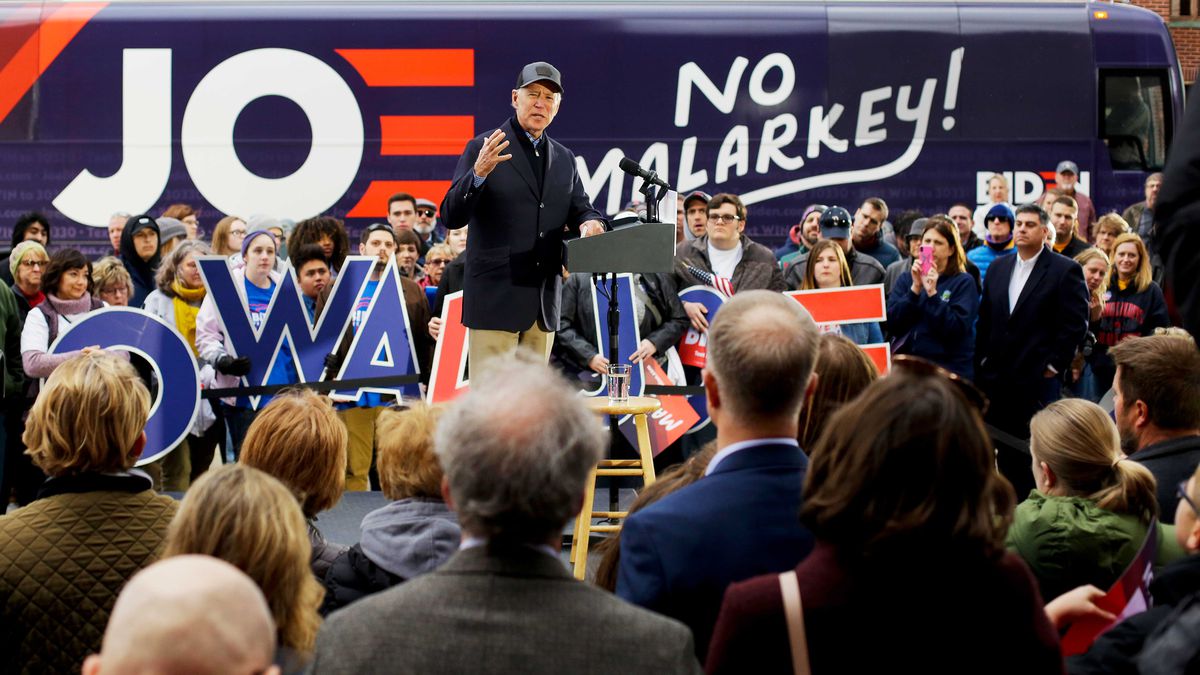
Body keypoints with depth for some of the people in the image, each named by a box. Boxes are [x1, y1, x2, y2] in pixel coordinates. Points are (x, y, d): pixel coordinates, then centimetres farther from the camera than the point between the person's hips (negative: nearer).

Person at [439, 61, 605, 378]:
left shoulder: (564, 159, 15)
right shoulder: (482, 148, -3)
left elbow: (582, 208, 16)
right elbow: (450, 217, -9)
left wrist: (589, 223, -9)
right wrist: (478, 174, -27)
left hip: (545, 304, 6)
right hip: (496, 299, -6)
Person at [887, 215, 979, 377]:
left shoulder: (964, 283, 0)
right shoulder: (906, 279, 10)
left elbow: (957, 329, -13)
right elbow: (892, 323, -2)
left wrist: (932, 293, -19)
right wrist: (915, 288, -11)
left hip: (949, 371, -3)